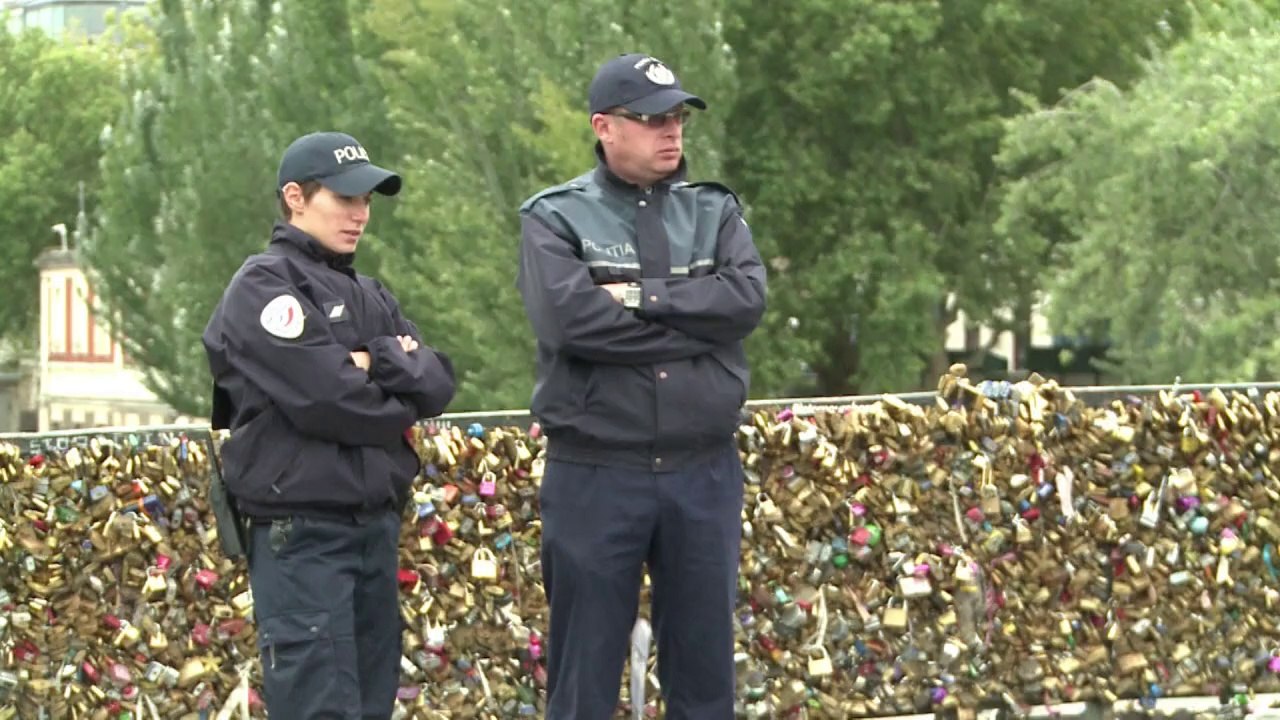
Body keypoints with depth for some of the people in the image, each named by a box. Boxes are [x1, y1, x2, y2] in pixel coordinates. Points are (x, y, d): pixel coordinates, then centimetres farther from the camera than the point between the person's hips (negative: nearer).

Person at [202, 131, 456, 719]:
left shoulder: (368, 296, 18)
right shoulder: (264, 286, -6)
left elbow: (438, 383, 6)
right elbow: (325, 400, -18)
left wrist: (379, 362, -12)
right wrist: (399, 408, -1)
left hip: (376, 526, 8)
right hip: (302, 535, -8)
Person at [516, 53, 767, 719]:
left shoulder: (714, 212, 11)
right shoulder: (555, 218, 0)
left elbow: (747, 296, -7)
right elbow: (569, 316, -17)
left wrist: (640, 297, -13)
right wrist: (696, 326, -11)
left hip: (705, 473, 3)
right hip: (594, 480, -3)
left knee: (705, 665, 8)